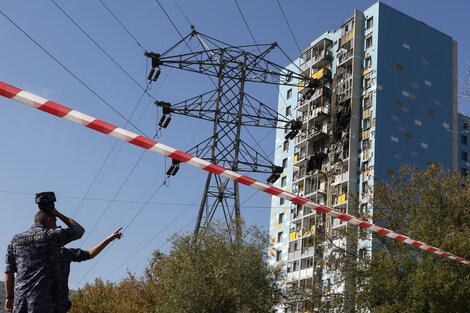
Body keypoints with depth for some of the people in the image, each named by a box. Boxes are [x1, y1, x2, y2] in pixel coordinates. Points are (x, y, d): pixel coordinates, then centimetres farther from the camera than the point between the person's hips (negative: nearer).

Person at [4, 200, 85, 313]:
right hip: (42, 293, -4)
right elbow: (80, 230, 18)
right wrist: (57, 213, 21)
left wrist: (9, 297, 15)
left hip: (20, 292, 4)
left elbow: (9, 272, 12)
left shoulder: (16, 240, 15)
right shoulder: (53, 235, 3)